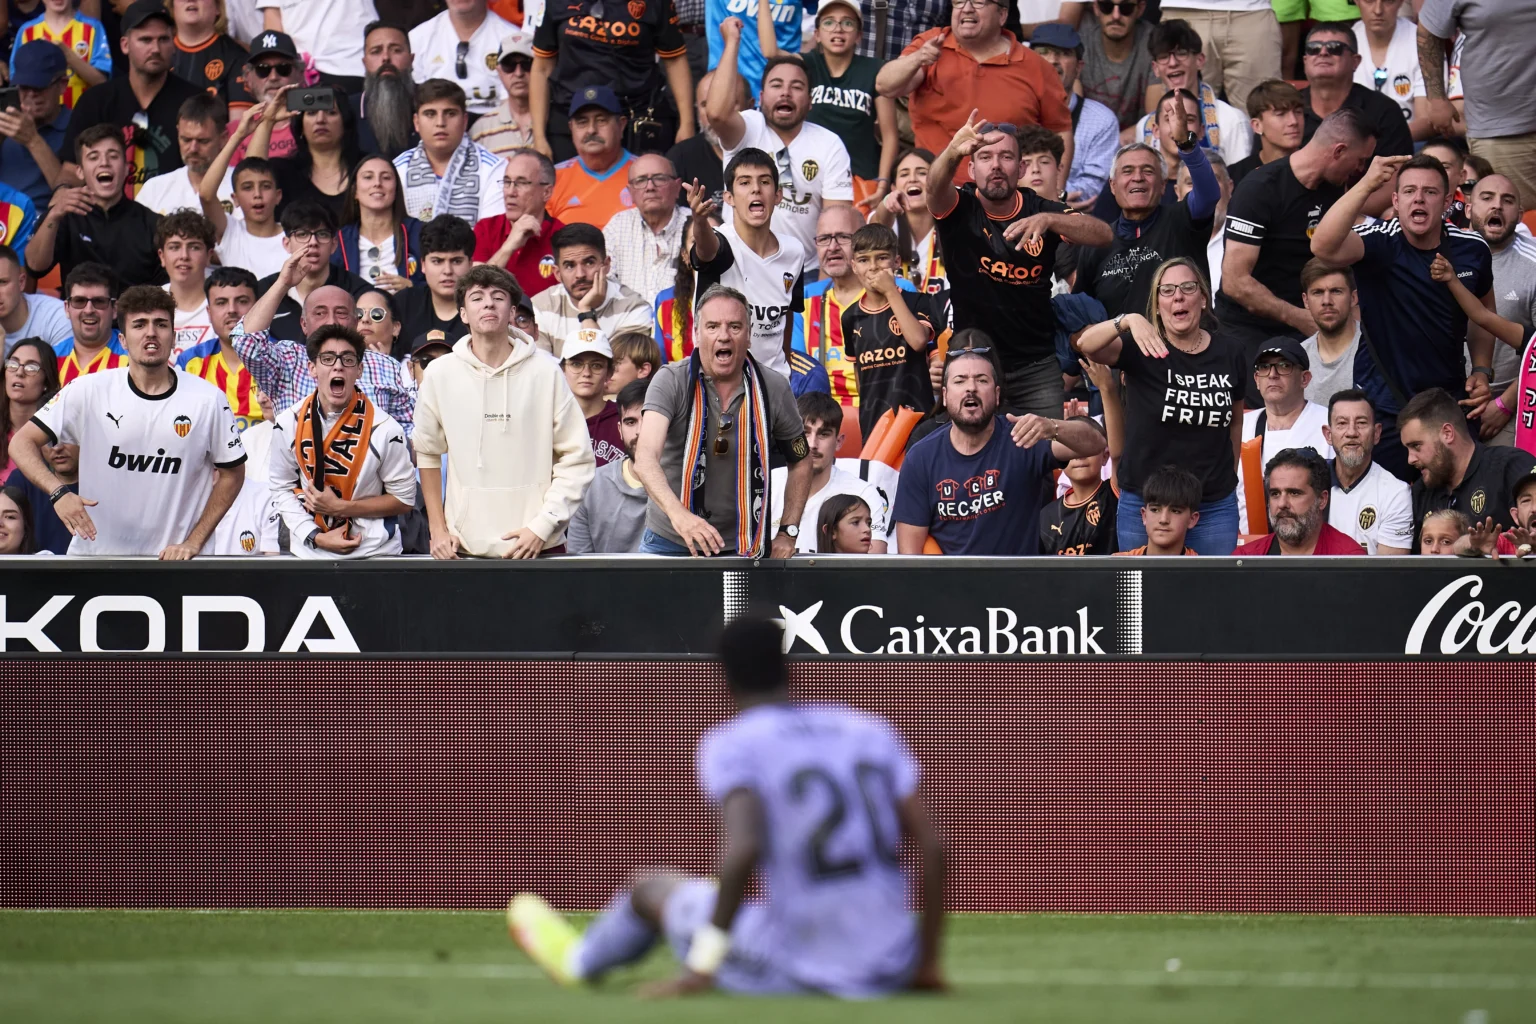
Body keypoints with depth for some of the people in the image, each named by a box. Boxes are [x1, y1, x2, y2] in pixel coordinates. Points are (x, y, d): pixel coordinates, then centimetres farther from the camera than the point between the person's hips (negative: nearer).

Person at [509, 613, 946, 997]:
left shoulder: (729, 744, -4)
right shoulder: (871, 730, 10)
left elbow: (743, 849, -20)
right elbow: (933, 847, 7)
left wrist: (701, 970, -14)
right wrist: (926, 963, 15)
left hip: (793, 970, -4)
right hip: (892, 969, 4)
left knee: (650, 890, 23)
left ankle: (583, 959, 54)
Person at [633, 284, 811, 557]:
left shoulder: (773, 389, -3)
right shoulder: (671, 381, -12)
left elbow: (800, 462, 13)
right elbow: (645, 458, -26)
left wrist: (788, 532, 2)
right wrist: (678, 514, -44)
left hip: (743, 546, 1)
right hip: (671, 543, -1)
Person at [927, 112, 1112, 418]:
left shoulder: (1041, 209, 0)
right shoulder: (961, 207, -4)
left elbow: (1104, 235, -14)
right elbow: (935, 187, -28)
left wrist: (1048, 220, -33)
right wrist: (952, 152, -51)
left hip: (1036, 366, 1)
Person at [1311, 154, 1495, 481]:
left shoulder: (1472, 250, -1)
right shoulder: (1380, 245, -14)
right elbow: (1323, 247, -36)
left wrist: (1482, 371, 5)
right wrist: (1366, 185, -43)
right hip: (1384, 403, -3)